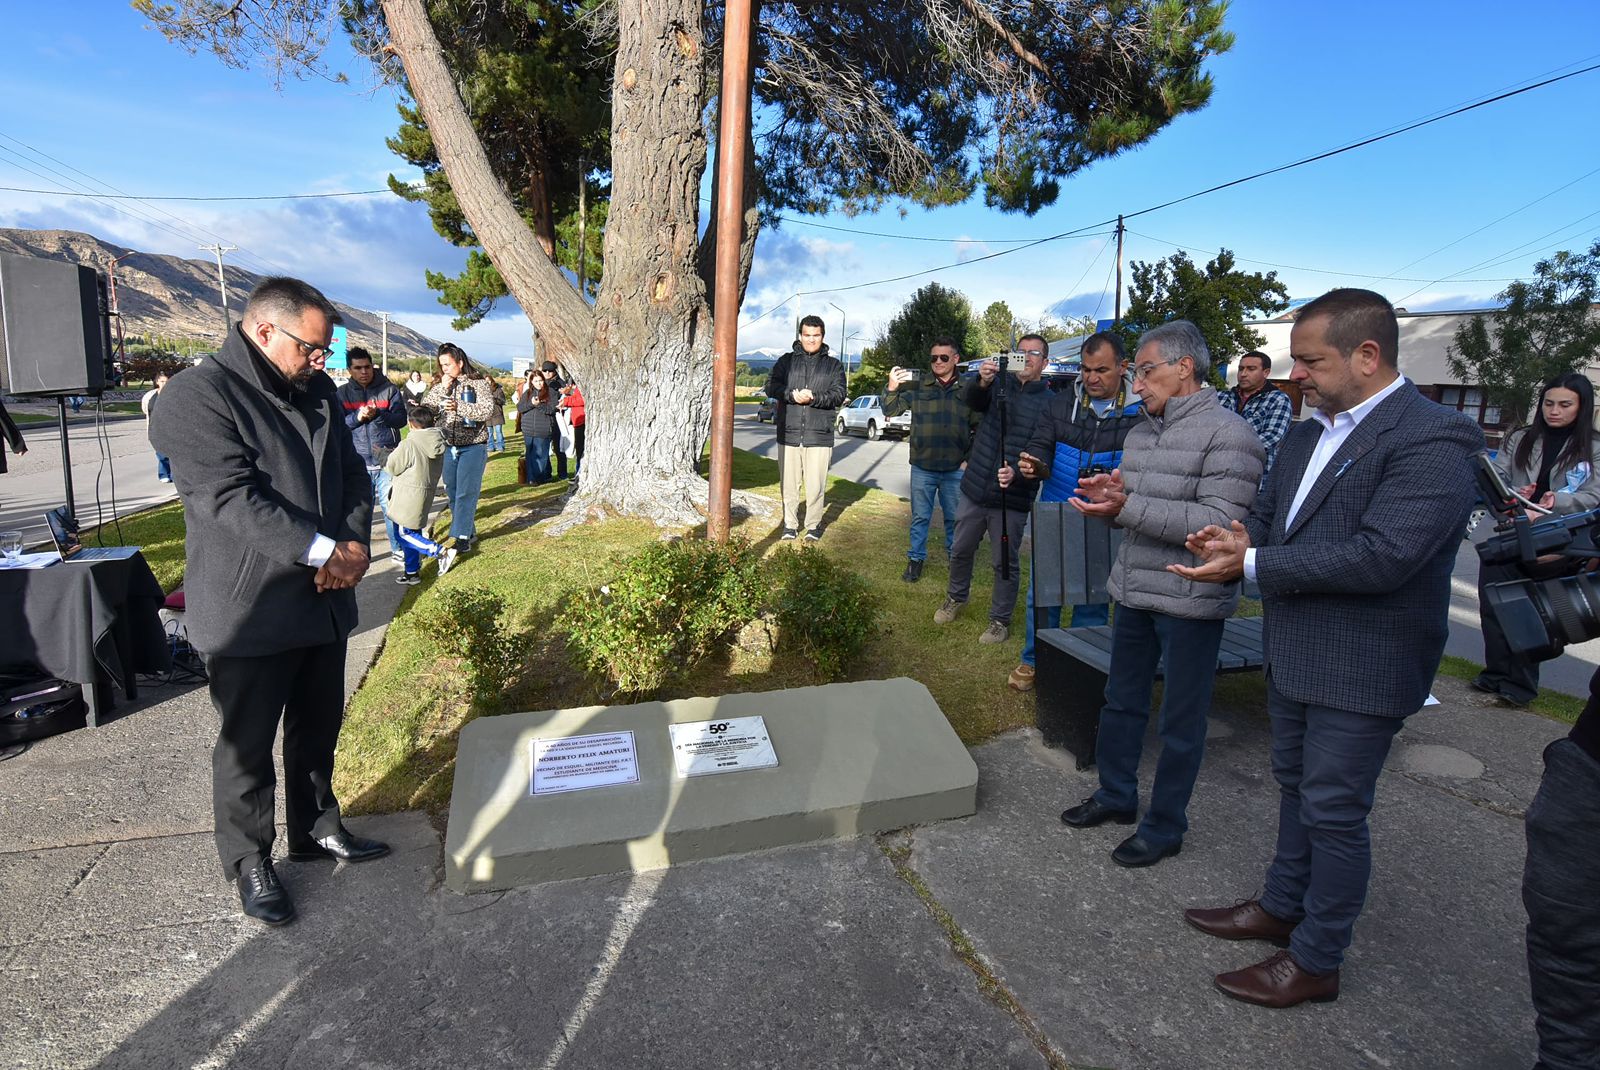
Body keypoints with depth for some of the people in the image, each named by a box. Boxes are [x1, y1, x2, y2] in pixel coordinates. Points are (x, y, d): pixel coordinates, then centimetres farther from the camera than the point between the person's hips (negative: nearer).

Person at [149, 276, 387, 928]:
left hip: (324, 602, 7)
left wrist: (354, 545, -9)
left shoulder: (318, 393, 10)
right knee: (248, 746, 9)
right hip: (249, 612, -7)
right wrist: (325, 552, -24)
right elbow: (233, 499, -22)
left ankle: (316, 830, 39)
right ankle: (249, 862, 28)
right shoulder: (196, 398, -13)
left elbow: (352, 473, 9)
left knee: (319, 729, 20)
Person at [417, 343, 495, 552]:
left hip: (473, 447, -5)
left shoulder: (478, 383, -3)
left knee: (466, 492, -9)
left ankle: (462, 536, -5)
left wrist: (458, 406, -25)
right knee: (452, 492, 9)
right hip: (447, 447, 5)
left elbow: (486, 410, -16)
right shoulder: (439, 386, 11)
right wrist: (442, 390, -9)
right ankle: (469, 531, 21)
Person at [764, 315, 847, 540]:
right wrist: (792, 395, -17)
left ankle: (813, 525, 16)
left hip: (819, 436, -1)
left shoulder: (834, 365, 10)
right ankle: (790, 525, 20)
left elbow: (839, 394, -2)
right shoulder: (787, 360, 11)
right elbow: (771, 385, 0)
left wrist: (814, 398, -18)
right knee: (789, 484, 7)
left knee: (816, 485, 1)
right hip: (788, 434, 1)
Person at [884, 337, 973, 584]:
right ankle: (916, 559, 21)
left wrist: (970, 459, 0)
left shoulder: (967, 389, 2)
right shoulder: (918, 386, -1)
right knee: (920, 517, 9)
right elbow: (890, 410, -3)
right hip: (922, 467, 0)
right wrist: (892, 387, -21)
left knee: (954, 517, 13)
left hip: (956, 469, 1)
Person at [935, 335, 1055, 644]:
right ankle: (956, 598, 43)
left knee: (1005, 562, 7)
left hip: (1012, 498, -3)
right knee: (961, 551, 18)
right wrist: (983, 382, -40)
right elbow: (973, 402, -18)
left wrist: (1017, 473, -29)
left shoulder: (1049, 402, -7)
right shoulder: (1000, 382, 2)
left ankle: (1000, 620, 25)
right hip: (975, 488, 3)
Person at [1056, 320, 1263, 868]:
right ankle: (1116, 796, 38)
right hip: (1134, 592, 8)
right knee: (1121, 703, 19)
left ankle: (1164, 827, 24)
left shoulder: (1228, 434, -14)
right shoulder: (1141, 432, 11)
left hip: (1190, 602, -8)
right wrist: (1111, 492, -6)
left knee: (1180, 723, 8)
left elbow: (1220, 522, -24)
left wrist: (1128, 507, -28)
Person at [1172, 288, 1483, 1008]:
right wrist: (1238, 539, -10)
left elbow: (1382, 555, -29)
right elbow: (1267, 515, 13)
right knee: (1297, 788, 22)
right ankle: (1282, 909, 41)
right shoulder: (1307, 433, 7)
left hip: (1362, 669, -8)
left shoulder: (1432, 440, -20)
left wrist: (1254, 564, -25)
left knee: (1334, 812, 5)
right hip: (1295, 653, 8)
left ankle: (1316, 961, 24)